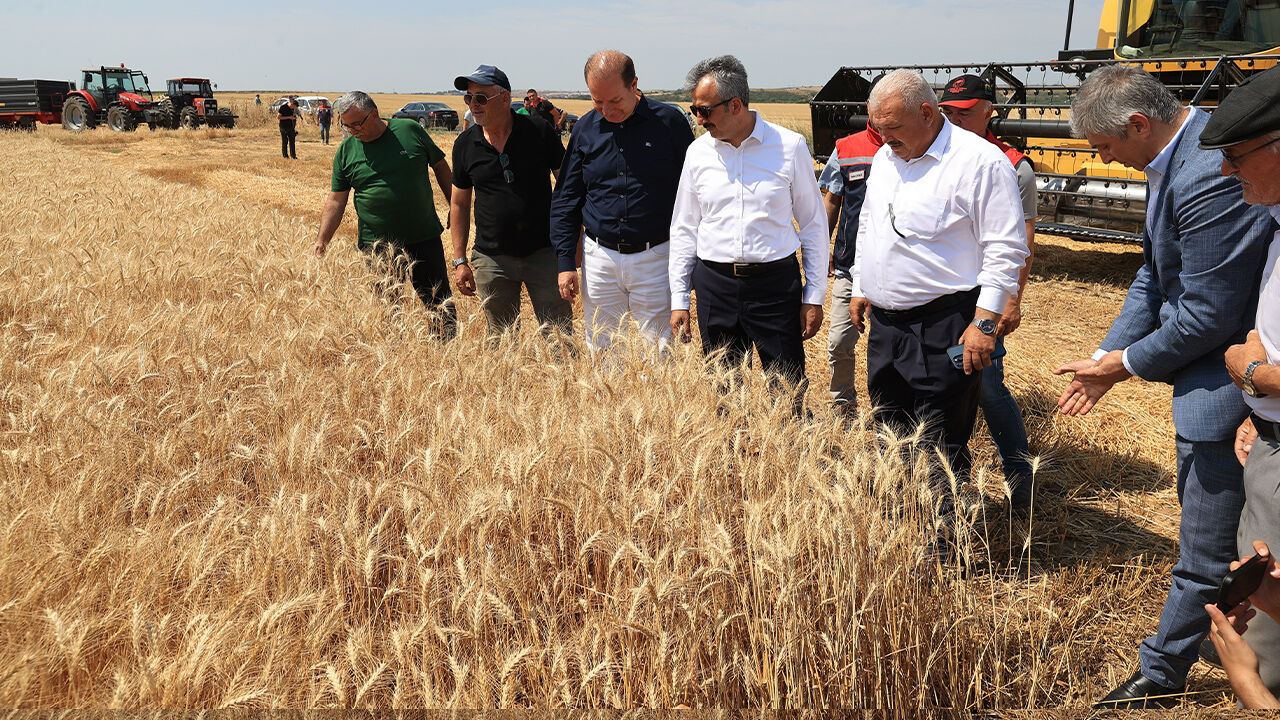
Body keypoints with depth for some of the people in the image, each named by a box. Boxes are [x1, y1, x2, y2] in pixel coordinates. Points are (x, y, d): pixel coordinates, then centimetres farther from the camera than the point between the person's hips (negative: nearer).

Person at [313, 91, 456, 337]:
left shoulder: (409, 130, -1)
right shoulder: (346, 151, 1)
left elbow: (440, 167, 9)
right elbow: (336, 201, 3)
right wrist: (321, 242, -6)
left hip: (424, 239, -1)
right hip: (376, 246, 1)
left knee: (439, 303, 4)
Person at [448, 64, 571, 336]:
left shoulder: (539, 131, -4)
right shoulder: (465, 144, 3)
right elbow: (459, 203, 11)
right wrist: (460, 260, 7)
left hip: (544, 252, -2)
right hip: (492, 260, 2)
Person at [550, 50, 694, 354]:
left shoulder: (669, 121, -4)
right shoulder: (585, 129, 5)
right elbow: (566, 200, 11)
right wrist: (566, 262, 4)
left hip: (655, 259, -3)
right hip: (600, 259, 3)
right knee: (601, 351, 11)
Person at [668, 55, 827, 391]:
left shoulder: (790, 146, -2)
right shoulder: (698, 152, 5)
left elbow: (814, 224, 3)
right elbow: (683, 229, 11)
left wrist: (814, 296, 0)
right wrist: (679, 300, 8)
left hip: (776, 284, -2)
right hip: (714, 284, 3)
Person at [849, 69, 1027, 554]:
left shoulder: (981, 162, -11)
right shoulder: (884, 158, 13)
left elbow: (1006, 250, -13)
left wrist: (985, 322, -17)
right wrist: (861, 287, 22)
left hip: (944, 329, -7)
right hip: (885, 320, 8)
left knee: (941, 443, -3)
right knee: (892, 432, 16)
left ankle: (942, 548, 10)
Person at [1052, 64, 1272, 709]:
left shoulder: (1208, 177, -27)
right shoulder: (1173, 159, 6)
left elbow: (1208, 316, -25)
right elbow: (1154, 275, 12)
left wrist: (1128, 364, -10)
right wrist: (1108, 355, 5)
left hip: (1225, 387, -11)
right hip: (1205, 381, 11)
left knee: (1204, 557, 5)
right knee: (1204, 531, 24)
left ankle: (1160, 676, 20)